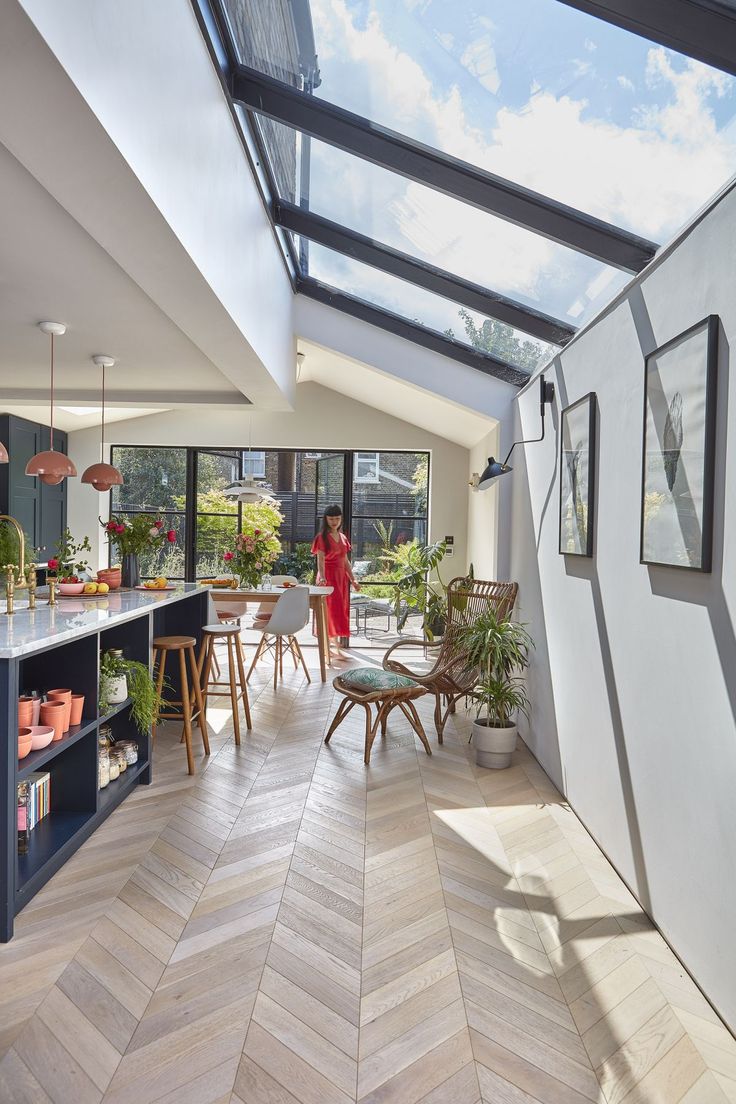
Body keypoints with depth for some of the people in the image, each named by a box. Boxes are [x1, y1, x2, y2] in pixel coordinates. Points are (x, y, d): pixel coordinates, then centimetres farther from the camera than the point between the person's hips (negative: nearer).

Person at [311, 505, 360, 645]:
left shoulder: (342, 537, 14)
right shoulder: (322, 537, -7)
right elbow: (320, 559, -19)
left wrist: (353, 580, 17)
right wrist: (322, 577, -35)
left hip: (341, 578, 7)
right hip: (328, 578, -7)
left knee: (342, 611, 7)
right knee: (332, 610, -11)